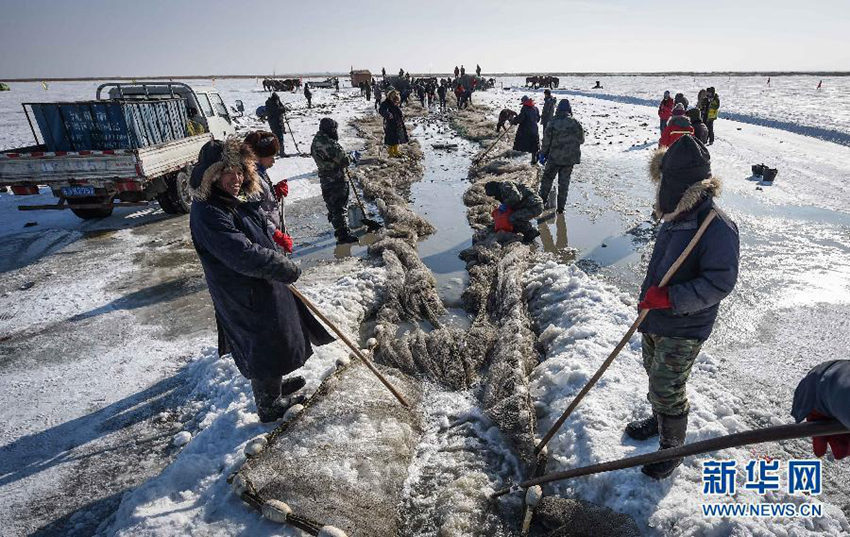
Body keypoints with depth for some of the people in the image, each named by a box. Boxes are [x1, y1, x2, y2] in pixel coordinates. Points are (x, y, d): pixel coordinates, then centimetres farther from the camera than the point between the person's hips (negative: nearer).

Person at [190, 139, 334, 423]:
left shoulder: (238, 199, 4)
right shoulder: (207, 213, -27)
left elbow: (261, 221, 26)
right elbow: (243, 255, -33)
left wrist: (274, 233, 6)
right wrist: (289, 269, -25)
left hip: (265, 283, 10)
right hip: (245, 296, -10)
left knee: (275, 340, 26)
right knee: (265, 346, 6)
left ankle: (276, 384, 51)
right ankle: (270, 407, 29)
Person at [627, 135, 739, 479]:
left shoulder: (717, 227, -24)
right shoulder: (677, 215, 3)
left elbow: (720, 282, -24)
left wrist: (671, 298, -31)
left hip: (683, 330, -8)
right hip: (654, 321, 8)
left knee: (667, 390, 4)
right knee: (655, 377, 25)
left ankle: (672, 449, 27)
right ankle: (660, 421, 49)